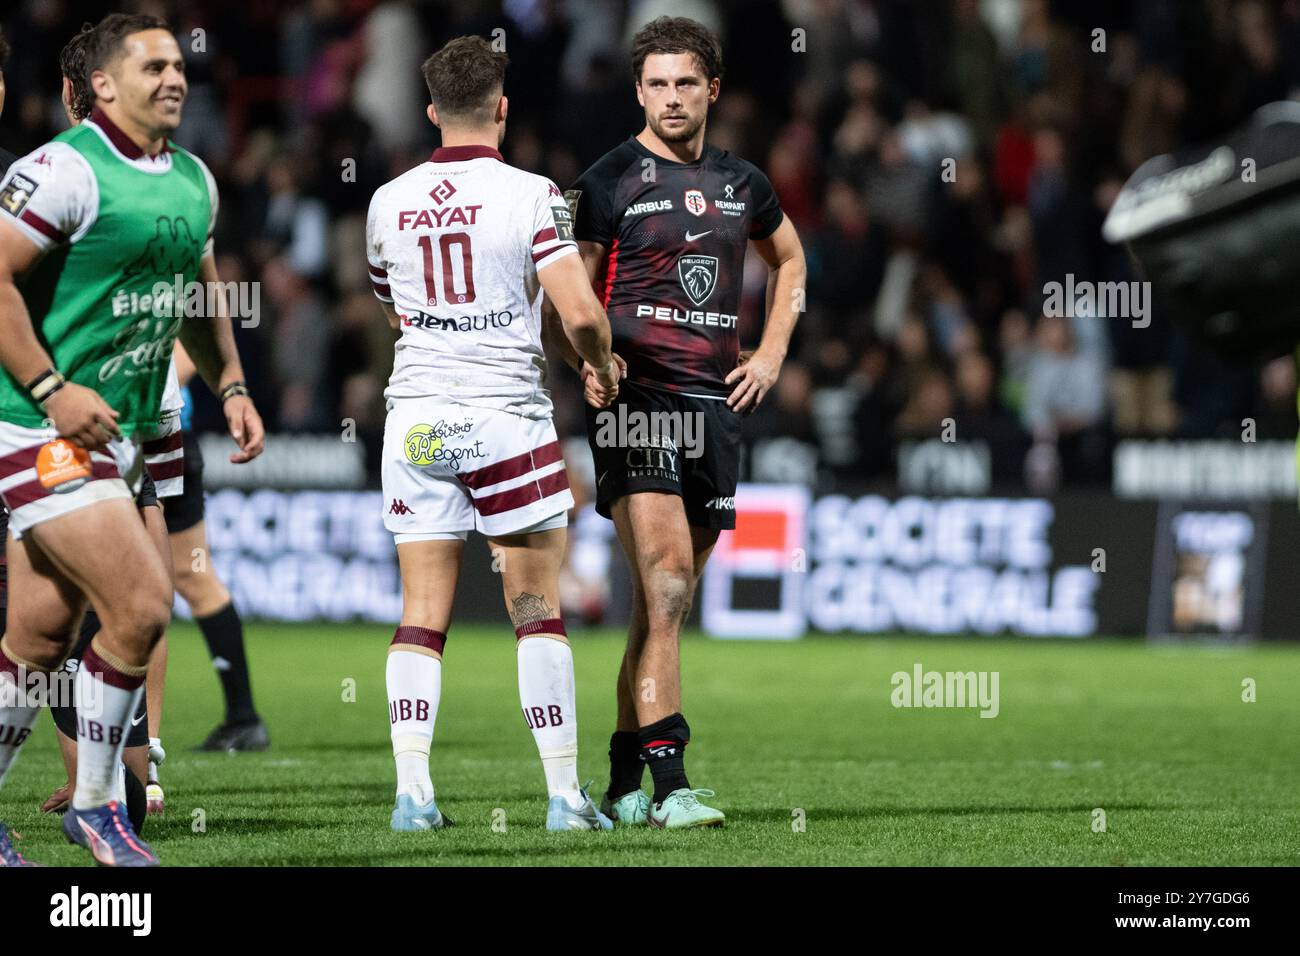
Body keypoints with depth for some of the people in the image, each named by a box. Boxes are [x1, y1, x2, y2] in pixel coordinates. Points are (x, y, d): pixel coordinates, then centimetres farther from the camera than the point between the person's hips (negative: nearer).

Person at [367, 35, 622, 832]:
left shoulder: (388, 204, 6)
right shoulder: (532, 196, -8)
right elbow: (581, 315, -15)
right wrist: (603, 367, 6)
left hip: (416, 418, 3)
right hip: (506, 417, -3)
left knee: (422, 614, 4)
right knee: (539, 610, 4)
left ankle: (413, 791, -5)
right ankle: (566, 795, 3)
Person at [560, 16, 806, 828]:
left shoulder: (741, 183, 13)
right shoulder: (611, 182, -2)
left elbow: (790, 260, 31)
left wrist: (772, 352, 19)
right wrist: (589, 363, -17)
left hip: (716, 403, 5)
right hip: (637, 398, -5)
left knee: (671, 600, 8)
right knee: (664, 581, -18)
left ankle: (623, 784, 17)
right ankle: (669, 785, -22)